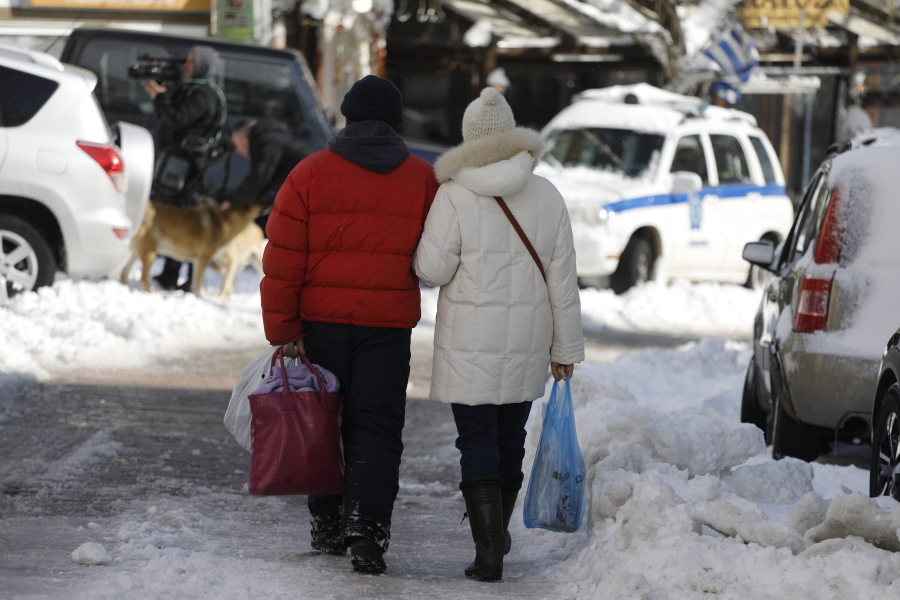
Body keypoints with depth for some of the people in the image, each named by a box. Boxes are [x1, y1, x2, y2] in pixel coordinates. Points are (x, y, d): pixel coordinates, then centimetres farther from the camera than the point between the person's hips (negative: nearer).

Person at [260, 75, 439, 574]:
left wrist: (283, 329, -6)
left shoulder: (310, 174, -3)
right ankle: (367, 530, -14)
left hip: (321, 323, 0)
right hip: (388, 326, 0)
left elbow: (283, 259, -7)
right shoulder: (422, 179, 1)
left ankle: (327, 526, 23)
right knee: (376, 430, 1)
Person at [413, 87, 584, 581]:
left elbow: (432, 269, -13)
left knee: (477, 443, 1)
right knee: (510, 438, 17)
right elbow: (562, 281, 2)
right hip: (525, 340, 4)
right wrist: (565, 348, 8)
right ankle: (496, 532, 32)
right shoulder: (546, 196, 0)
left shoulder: (454, 195, -12)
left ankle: (489, 552, -7)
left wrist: (419, 242, 10)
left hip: (469, 344, -4)